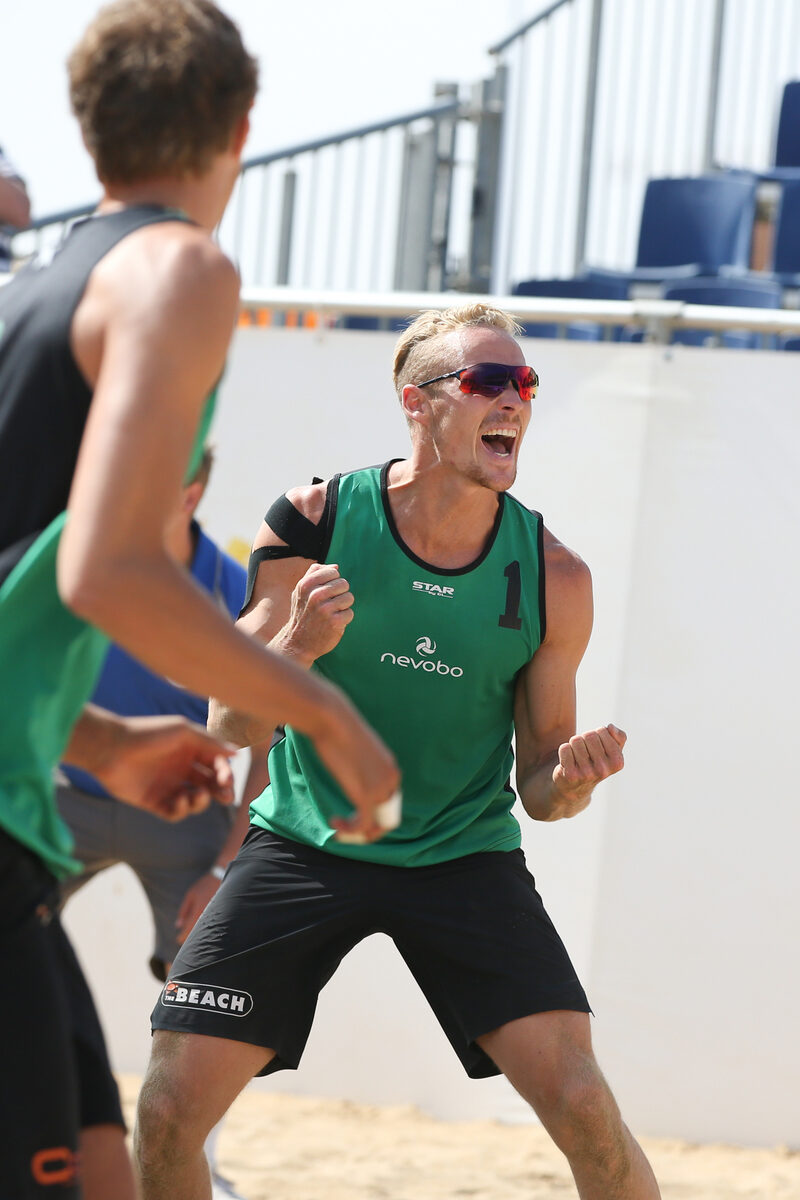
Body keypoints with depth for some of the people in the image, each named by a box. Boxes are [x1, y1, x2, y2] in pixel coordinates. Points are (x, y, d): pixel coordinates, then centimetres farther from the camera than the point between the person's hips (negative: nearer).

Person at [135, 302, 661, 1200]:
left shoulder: (552, 577, -8)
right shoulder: (313, 523, -11)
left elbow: (538, 786, 1)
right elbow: (230, 729, -8)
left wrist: (568, 781, -23)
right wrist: (297, 647, -28)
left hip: (462, 854, 0)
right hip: (303, 845, 0)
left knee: (585, 1110, -15)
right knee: (169, 1110, -9)